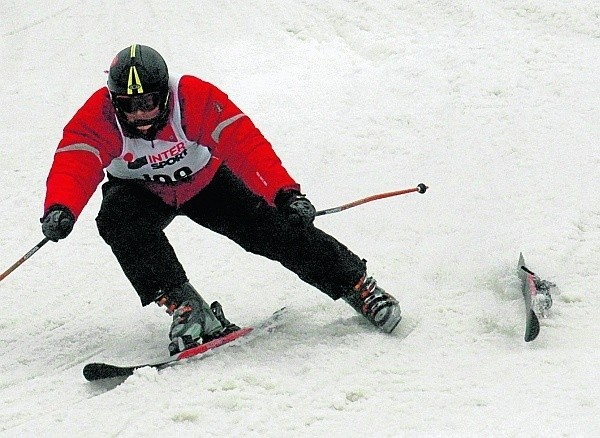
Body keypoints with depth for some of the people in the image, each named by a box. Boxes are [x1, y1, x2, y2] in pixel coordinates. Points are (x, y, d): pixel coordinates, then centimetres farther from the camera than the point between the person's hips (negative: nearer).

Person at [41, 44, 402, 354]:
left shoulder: (196, 98, -32)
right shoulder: (97, 118, -29)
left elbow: (246, 146, -38)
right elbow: (73, 168, -41)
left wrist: (285, 193, -50)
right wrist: (59, 210, -63)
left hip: (204, 181, -1)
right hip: (140, 191, 1)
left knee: (270, 228, -15)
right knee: (117, 221, -32)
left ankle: (356, 284, 1)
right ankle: (185, 306, -31)